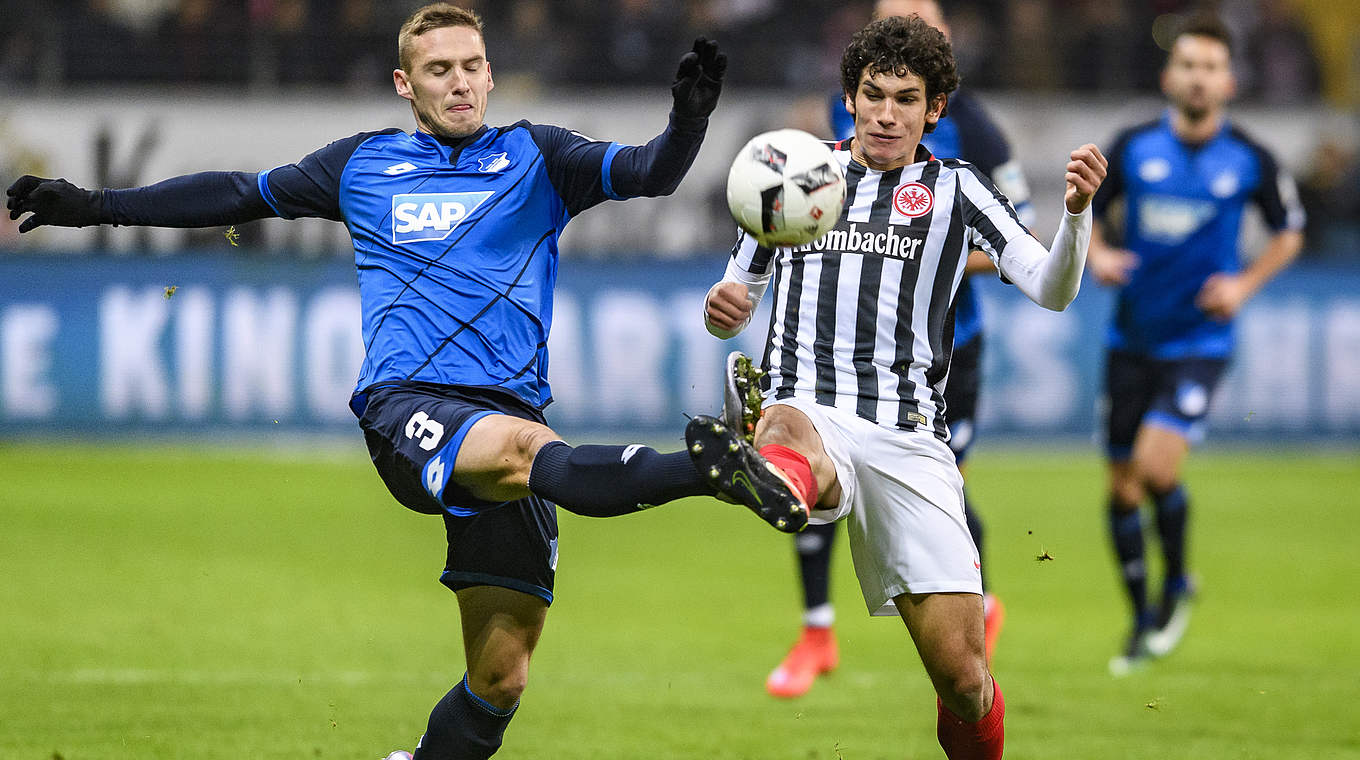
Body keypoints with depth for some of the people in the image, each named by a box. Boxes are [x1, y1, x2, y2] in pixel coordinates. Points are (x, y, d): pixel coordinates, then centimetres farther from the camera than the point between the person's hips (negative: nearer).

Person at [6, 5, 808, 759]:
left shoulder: (534, 158, 17)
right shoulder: (363, 165, 20)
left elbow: (647, 173, 3)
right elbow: (240, 195, 29)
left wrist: (688, 120, -19)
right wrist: (94, 205, 28)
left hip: (511, 410, 2)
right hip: (406, 408, -2)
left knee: (501, 675, -3)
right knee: (522, 446, -38)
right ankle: (706, 467, -61)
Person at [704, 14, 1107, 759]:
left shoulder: (954, 188, 13)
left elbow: (1049, 289, 0)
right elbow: (731, 306, 24)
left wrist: (1076, 214, -21)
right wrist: (720, 306, -2)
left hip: (909, 439, 1)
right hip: (811, 413, 0)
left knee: (961, 676, -7)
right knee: (788, 426, -42)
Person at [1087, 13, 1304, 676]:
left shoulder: (1249, 161, -5)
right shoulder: (1133, 147, -3)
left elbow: (1289, 232, 10)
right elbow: (1088, 210, 11)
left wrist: (1245, 283, -5)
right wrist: (1098, 255, -9)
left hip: (1199, 342, -3)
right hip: (1131, 340, 3)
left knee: (1157, 467, -21)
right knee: (1123, 486, 5)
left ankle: (1177, 585, 7)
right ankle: (1142, 620, 24)